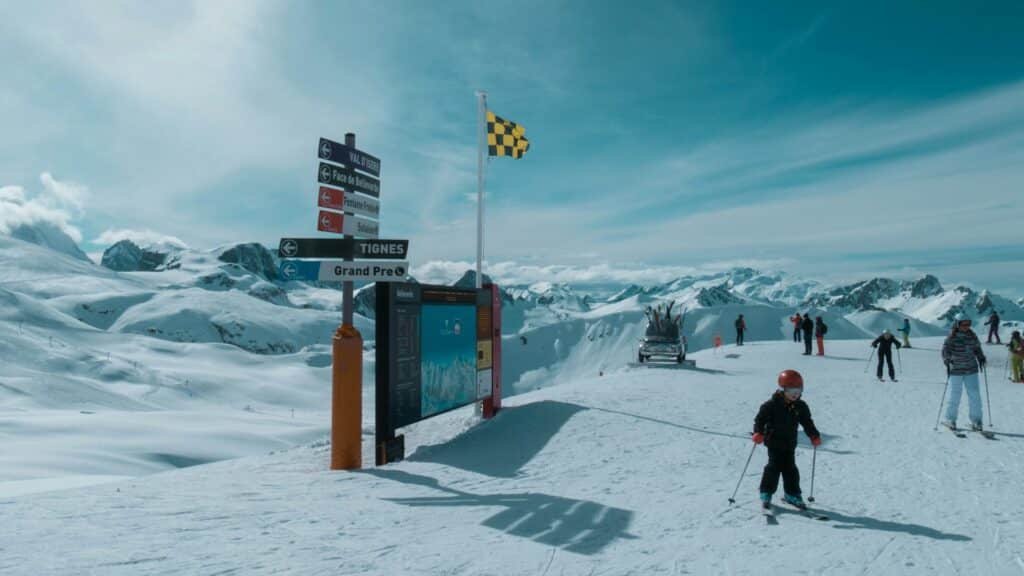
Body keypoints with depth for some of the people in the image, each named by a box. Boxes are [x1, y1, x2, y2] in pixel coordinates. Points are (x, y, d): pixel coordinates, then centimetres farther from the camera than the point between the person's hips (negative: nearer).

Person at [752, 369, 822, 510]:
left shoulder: (800, 406, 3)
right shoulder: (772, 405, -13)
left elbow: (807, 423, 13)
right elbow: (760, 418, -13)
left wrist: (814, 436, 5)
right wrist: (758, 433, -24)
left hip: (790, 444, 5)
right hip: (774, 442, -5)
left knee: (790, 468, 8)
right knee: (774, 467, -6)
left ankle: (792, 494, 22)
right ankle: (766, 494, 3)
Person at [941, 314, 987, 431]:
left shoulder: (972, 335, 5)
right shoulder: (951, 337, -9)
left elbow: (977, 348, 18)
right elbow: (945, 350, -16)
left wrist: (981, 357, 1)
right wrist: (947, 360, -34)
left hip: (971, 370, 4)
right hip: (956, 371, -4)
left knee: (974, 395, 3)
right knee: (955, 396, 1)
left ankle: (976, 421, 14)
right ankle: (950, 420, 12)